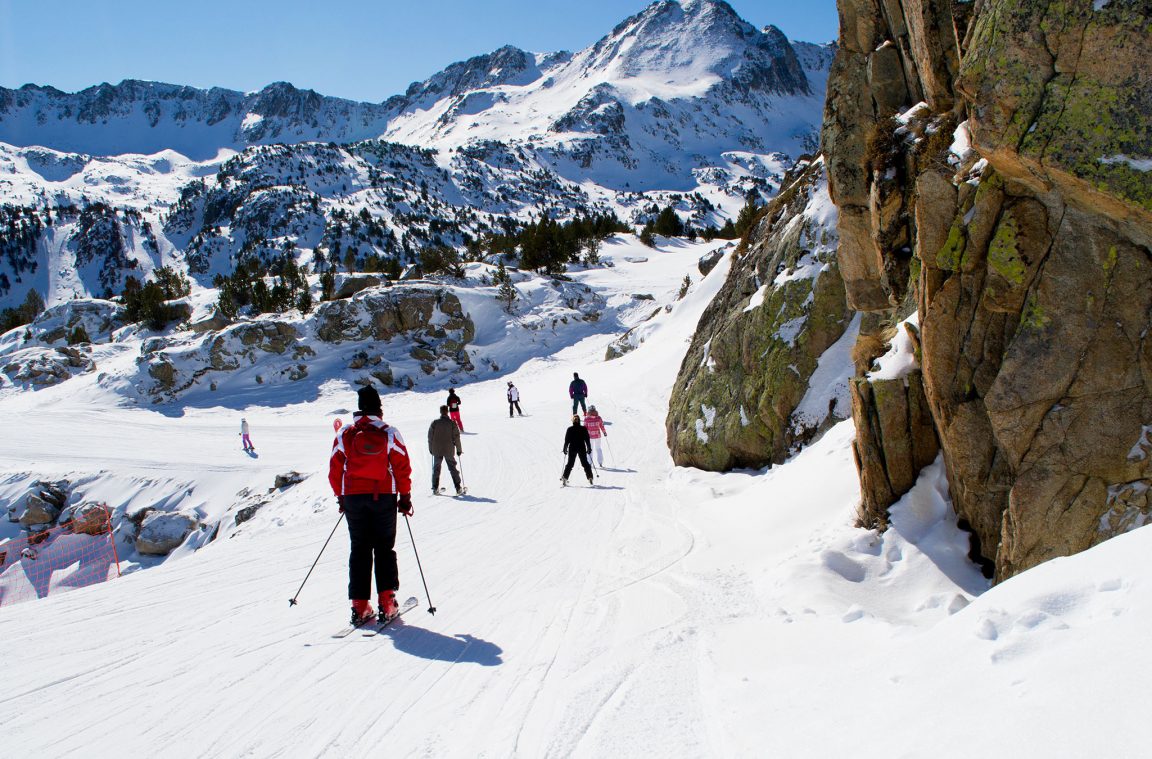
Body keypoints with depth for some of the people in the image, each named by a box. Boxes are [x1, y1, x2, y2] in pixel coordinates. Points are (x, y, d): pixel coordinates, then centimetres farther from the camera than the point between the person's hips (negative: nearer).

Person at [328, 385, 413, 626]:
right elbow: (402, 469, -6)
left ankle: (360, 606, 6)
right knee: (384, 549, 9)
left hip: (353, 498, 2)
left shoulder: (343, 434, -1)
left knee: (359, 549, 10)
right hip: (384, 497, -2)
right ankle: (386, 603, 4)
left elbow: (334, 471, 4)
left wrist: (341, 497, 17)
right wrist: (405, 497, 6)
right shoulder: (390, 434, -7)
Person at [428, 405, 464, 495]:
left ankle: (435, 489, 10)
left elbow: (430, 437, 1)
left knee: (436, 469, 12)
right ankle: (458, 489, 5)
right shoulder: (452, 423, -7)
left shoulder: (434, 423, -4)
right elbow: (456, 437, -4)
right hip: (449, 450, 0)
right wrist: (459, 449, 6)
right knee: (453, 468, 8)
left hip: (437, 450, 0)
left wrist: (431, 449, 13)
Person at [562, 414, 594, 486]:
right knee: (585, 463, 10)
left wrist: (565, 449, 7)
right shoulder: (583, 429, -4)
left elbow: (566, 440, -3)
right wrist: (589, 448, 9)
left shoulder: (570, 429, -6)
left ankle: (564, 478, 0)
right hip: (582, 449, 0)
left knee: (570, 464, 7)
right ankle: (590, 477, 6)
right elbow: (587, 440, 0)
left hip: (572, 449, 0)